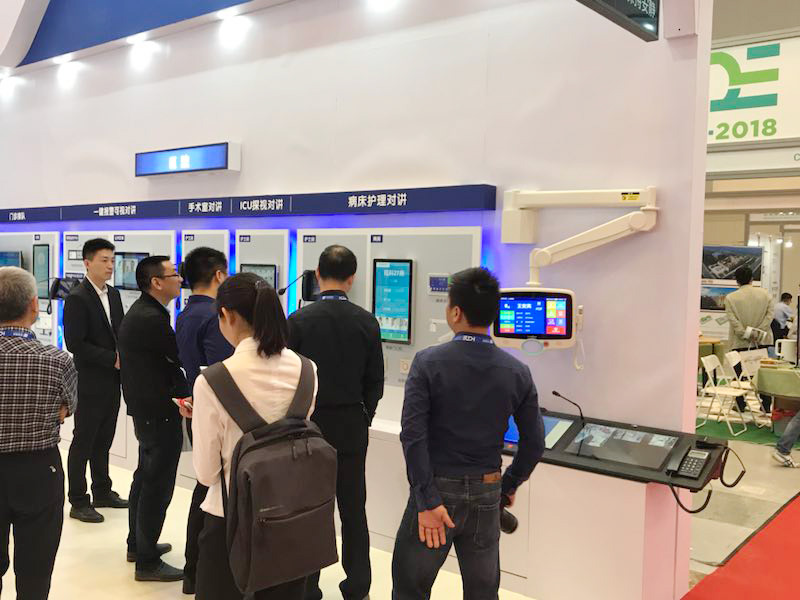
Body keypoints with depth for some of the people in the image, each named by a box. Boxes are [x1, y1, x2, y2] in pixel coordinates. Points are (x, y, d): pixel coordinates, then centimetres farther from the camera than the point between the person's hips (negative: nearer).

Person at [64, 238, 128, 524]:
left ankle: (102, 492, 30)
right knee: (83, 442, 4)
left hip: (112, 381, 7)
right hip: (90, 383, -7)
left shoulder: (113, 294, 10)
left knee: (103, 440, 17)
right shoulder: (77, 298, -14)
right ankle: (78, 502, 14)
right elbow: (75, 343, -19)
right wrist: (112, 359, -18)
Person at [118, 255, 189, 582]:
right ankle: (147, 562, 8)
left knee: (146, 477, 22)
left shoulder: (141, 312, 9)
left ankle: (137, 544, 36)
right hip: (159, 412, -11)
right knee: (158, 485, -2)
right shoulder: (151, 319, -23)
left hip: (146, 410, 11)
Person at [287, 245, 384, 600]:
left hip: (309, 423, -2)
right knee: (353, 510, 11)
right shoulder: (367, 322, -4)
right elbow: (375, 381, 1)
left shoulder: (299, 320, -10)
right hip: (352, 426, 2)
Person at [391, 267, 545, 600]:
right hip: (486, 493, 3)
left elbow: (413, 434, -19)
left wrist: (428, 499, -16)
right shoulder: (517, 372, -3)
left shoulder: (429, 362, -12)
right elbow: (533, 442, 1)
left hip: (437, 487, -3)